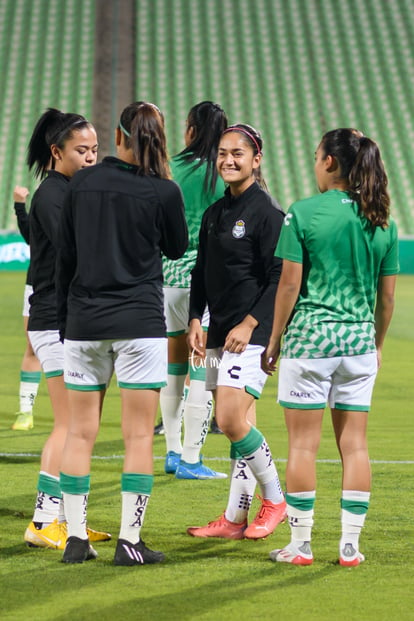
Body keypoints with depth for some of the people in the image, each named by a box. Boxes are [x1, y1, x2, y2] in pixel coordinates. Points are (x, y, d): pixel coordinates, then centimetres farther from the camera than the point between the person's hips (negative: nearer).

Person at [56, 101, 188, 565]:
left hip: (83, 322, 3)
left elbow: (65, 260, 8)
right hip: (139, 322, -3)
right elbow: (177, 249, 11)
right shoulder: (163, 192, -6)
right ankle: (129, 541, -1)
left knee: (80, 434, 9)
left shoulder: (83, 184, 3)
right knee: (139, 437, 1)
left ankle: (76, 537, 10)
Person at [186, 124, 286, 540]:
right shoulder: (214, 214, 14)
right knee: (237, 424, 9)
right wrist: (195, 319, 7)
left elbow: (279, 278, -13)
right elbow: (200, 272, 20)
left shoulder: (266, 212, -9)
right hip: (219, 333, 8)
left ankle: (275, 499, 2)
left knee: (232, 420, -16)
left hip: (252, 333, -7)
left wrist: (250, 323, -17)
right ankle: (234, 518, 12)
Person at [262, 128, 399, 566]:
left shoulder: (303, 214, -7)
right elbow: (386, 295, 9)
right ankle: (350, 545, 8)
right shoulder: (381, 222, 5)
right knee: (354, 444, 7)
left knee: (303, 444, 2)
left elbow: (289, 284, -8)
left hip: (309, 336, -4)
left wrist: (274, 341, 2)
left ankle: (300, 544, 5)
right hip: (359, 341, 4)